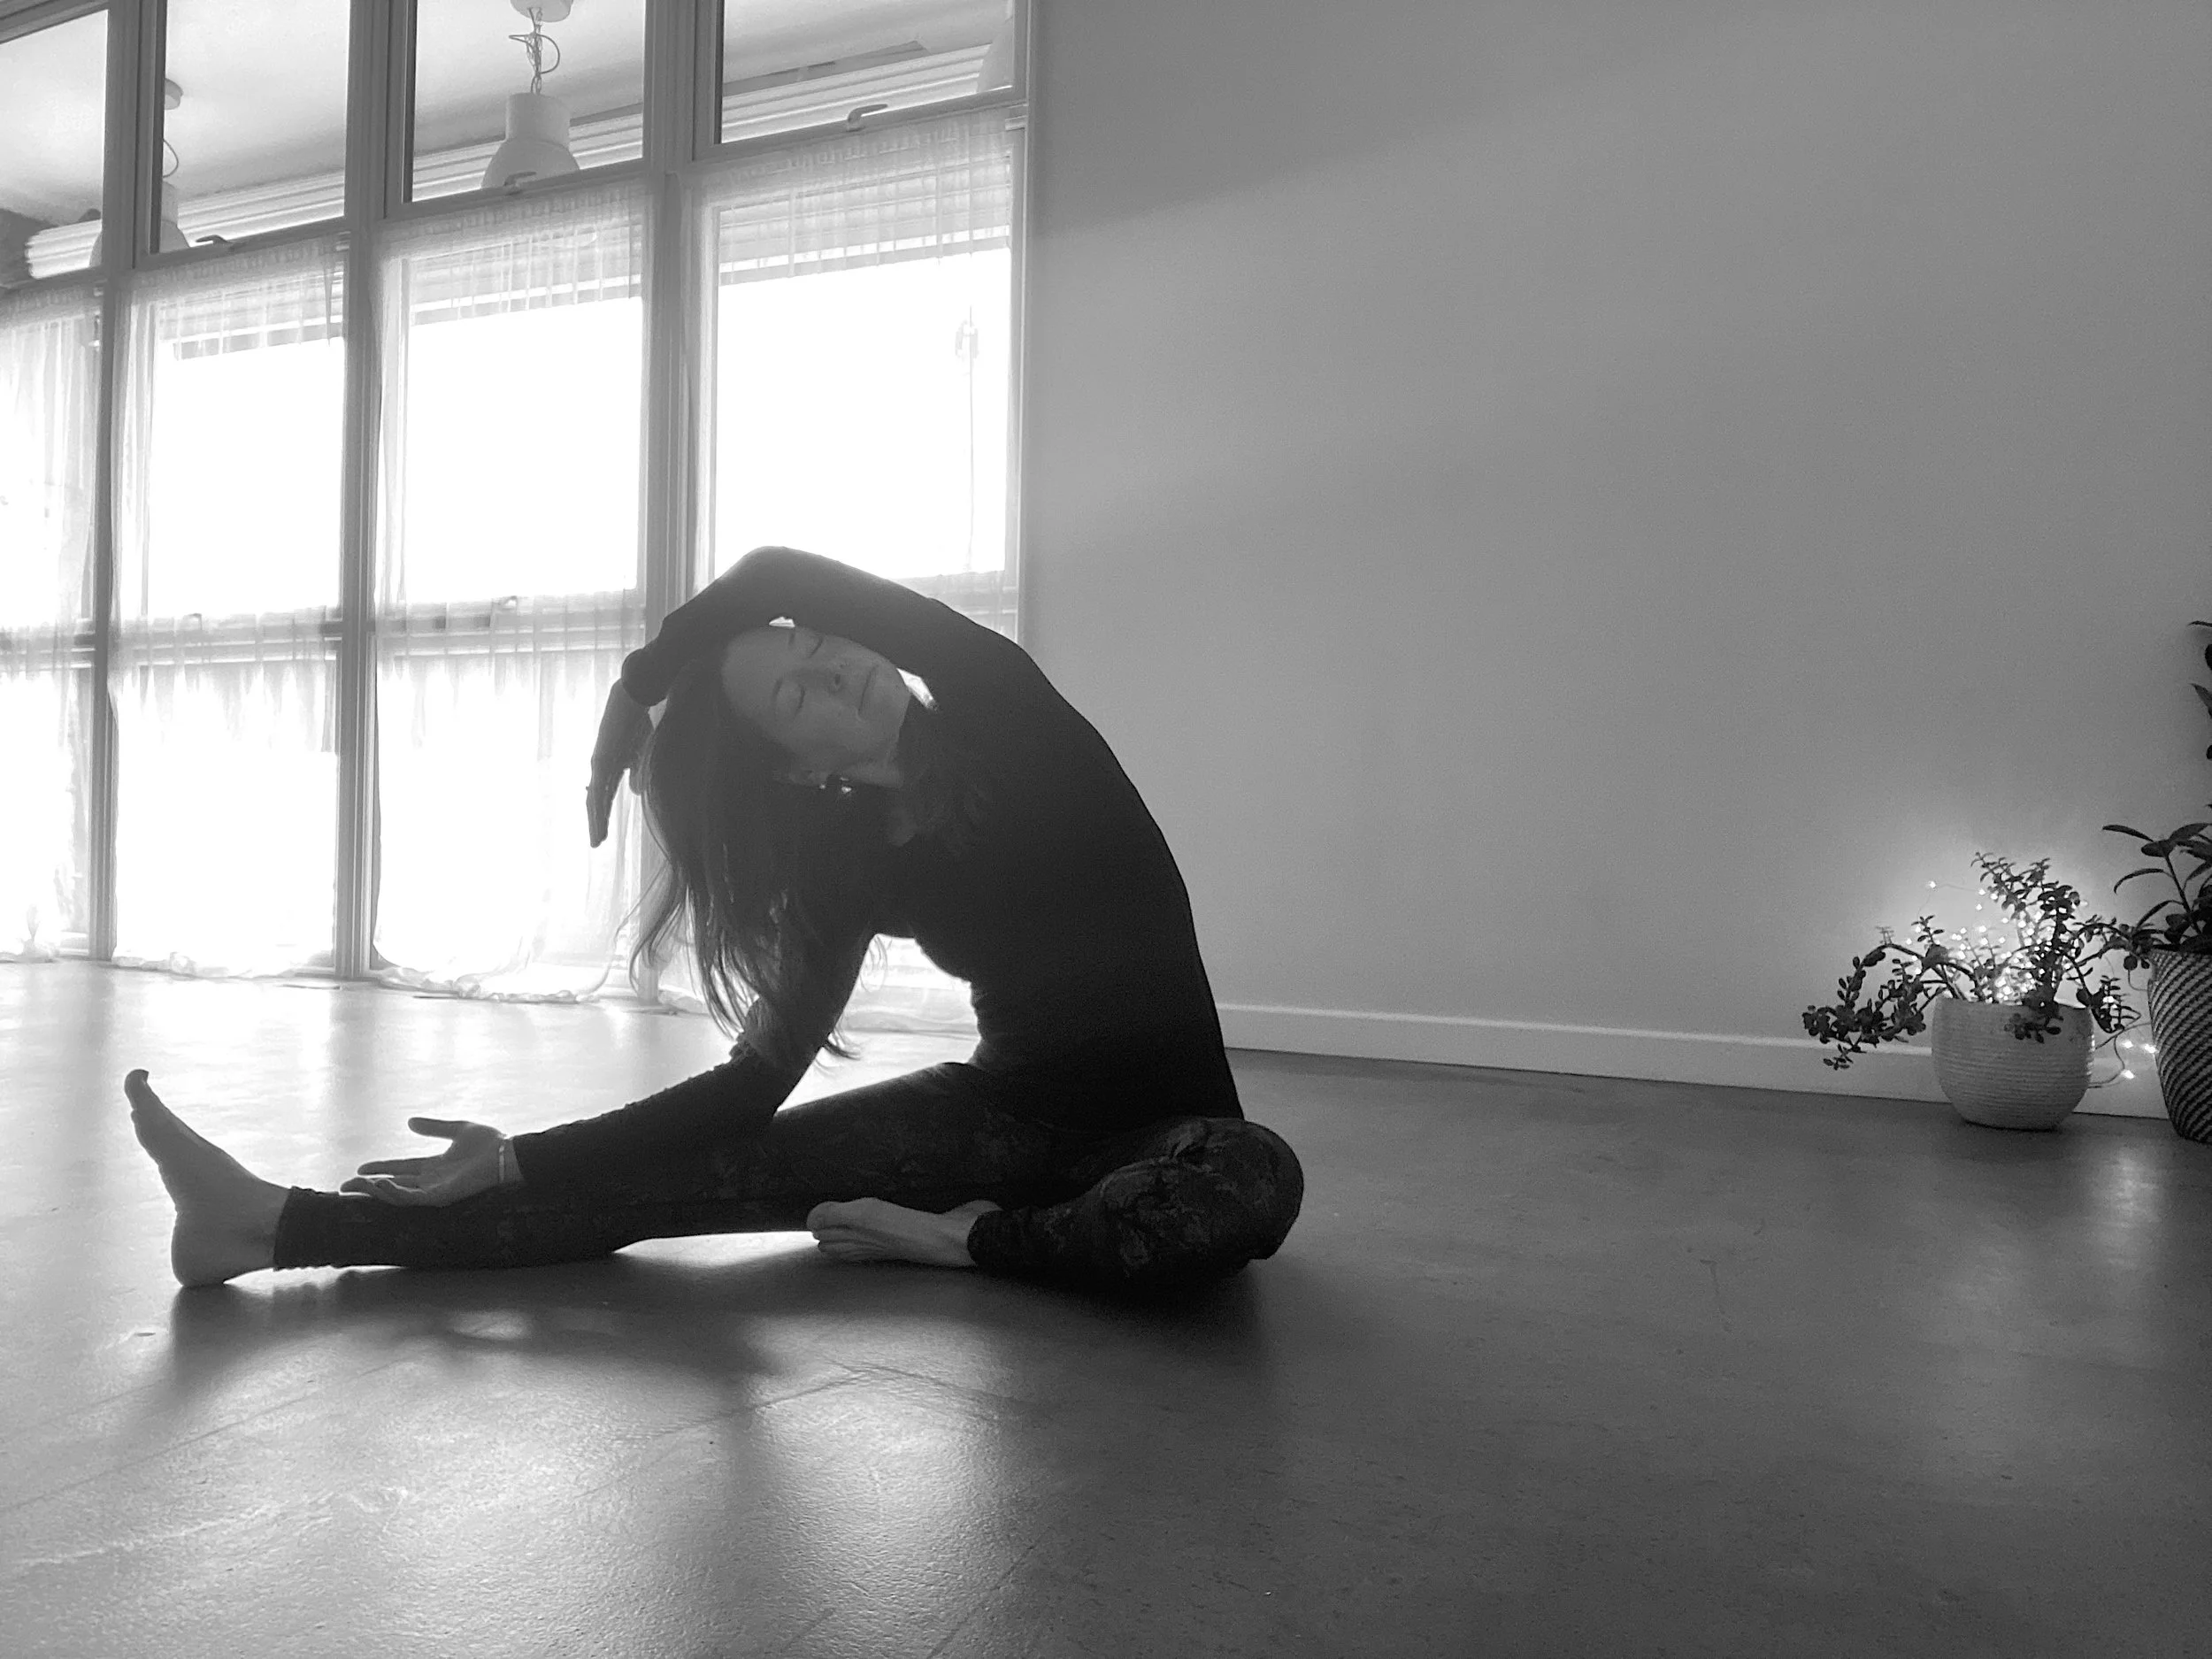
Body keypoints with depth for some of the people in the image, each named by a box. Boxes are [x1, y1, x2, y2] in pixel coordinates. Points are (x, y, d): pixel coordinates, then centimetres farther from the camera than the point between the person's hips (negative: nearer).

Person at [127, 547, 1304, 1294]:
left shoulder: (1004, 711, -13)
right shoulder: (849, 859, -5)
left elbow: (775, 574, -23)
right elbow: (757, 1081, -5)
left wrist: (634, 688, -10)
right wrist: (519, 1158, -9)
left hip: (1159, 1122, -2)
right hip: (1009, 1104, 2)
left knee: (1254, 1183, -38)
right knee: (699, 1170, -13)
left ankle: (964, 1238, -18)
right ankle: (274, 1221, -10)